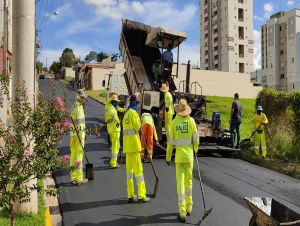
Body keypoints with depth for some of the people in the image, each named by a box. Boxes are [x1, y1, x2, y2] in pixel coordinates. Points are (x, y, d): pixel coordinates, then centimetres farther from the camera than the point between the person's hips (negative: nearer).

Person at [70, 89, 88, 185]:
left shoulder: (74, 107, 15)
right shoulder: (79, 107, -14)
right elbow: (80, 124, -19)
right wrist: (82, 139, -18)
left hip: (73, 134, 9)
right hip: (78, 135, -9)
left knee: (73, 155, 11)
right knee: (79, 155, -4)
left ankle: (74, 178, 19)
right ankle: (79, 178, 2)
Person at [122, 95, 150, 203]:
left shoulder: (126, 114, 16)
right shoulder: (133, 112, -10)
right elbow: (137, 126, -13)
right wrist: (139, 120, 3)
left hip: (127, 145, 8)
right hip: (133, 144, -8)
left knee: (129, 169, 10)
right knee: (138, 169, -3)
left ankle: (130, 195, 15)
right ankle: (141, 196, 2)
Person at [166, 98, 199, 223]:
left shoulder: (174, 122, -4)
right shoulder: (191, 120, -5)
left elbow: (170, 142, -3)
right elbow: (196, 139, -5)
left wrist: (168, 157, 8)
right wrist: (195, 150, 17)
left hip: (179, 156, -1)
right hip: (189, 155, 1)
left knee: (180, 183, 1)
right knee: (188, 181, 19)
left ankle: (182, 213, 0)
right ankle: (188, 207, 30)